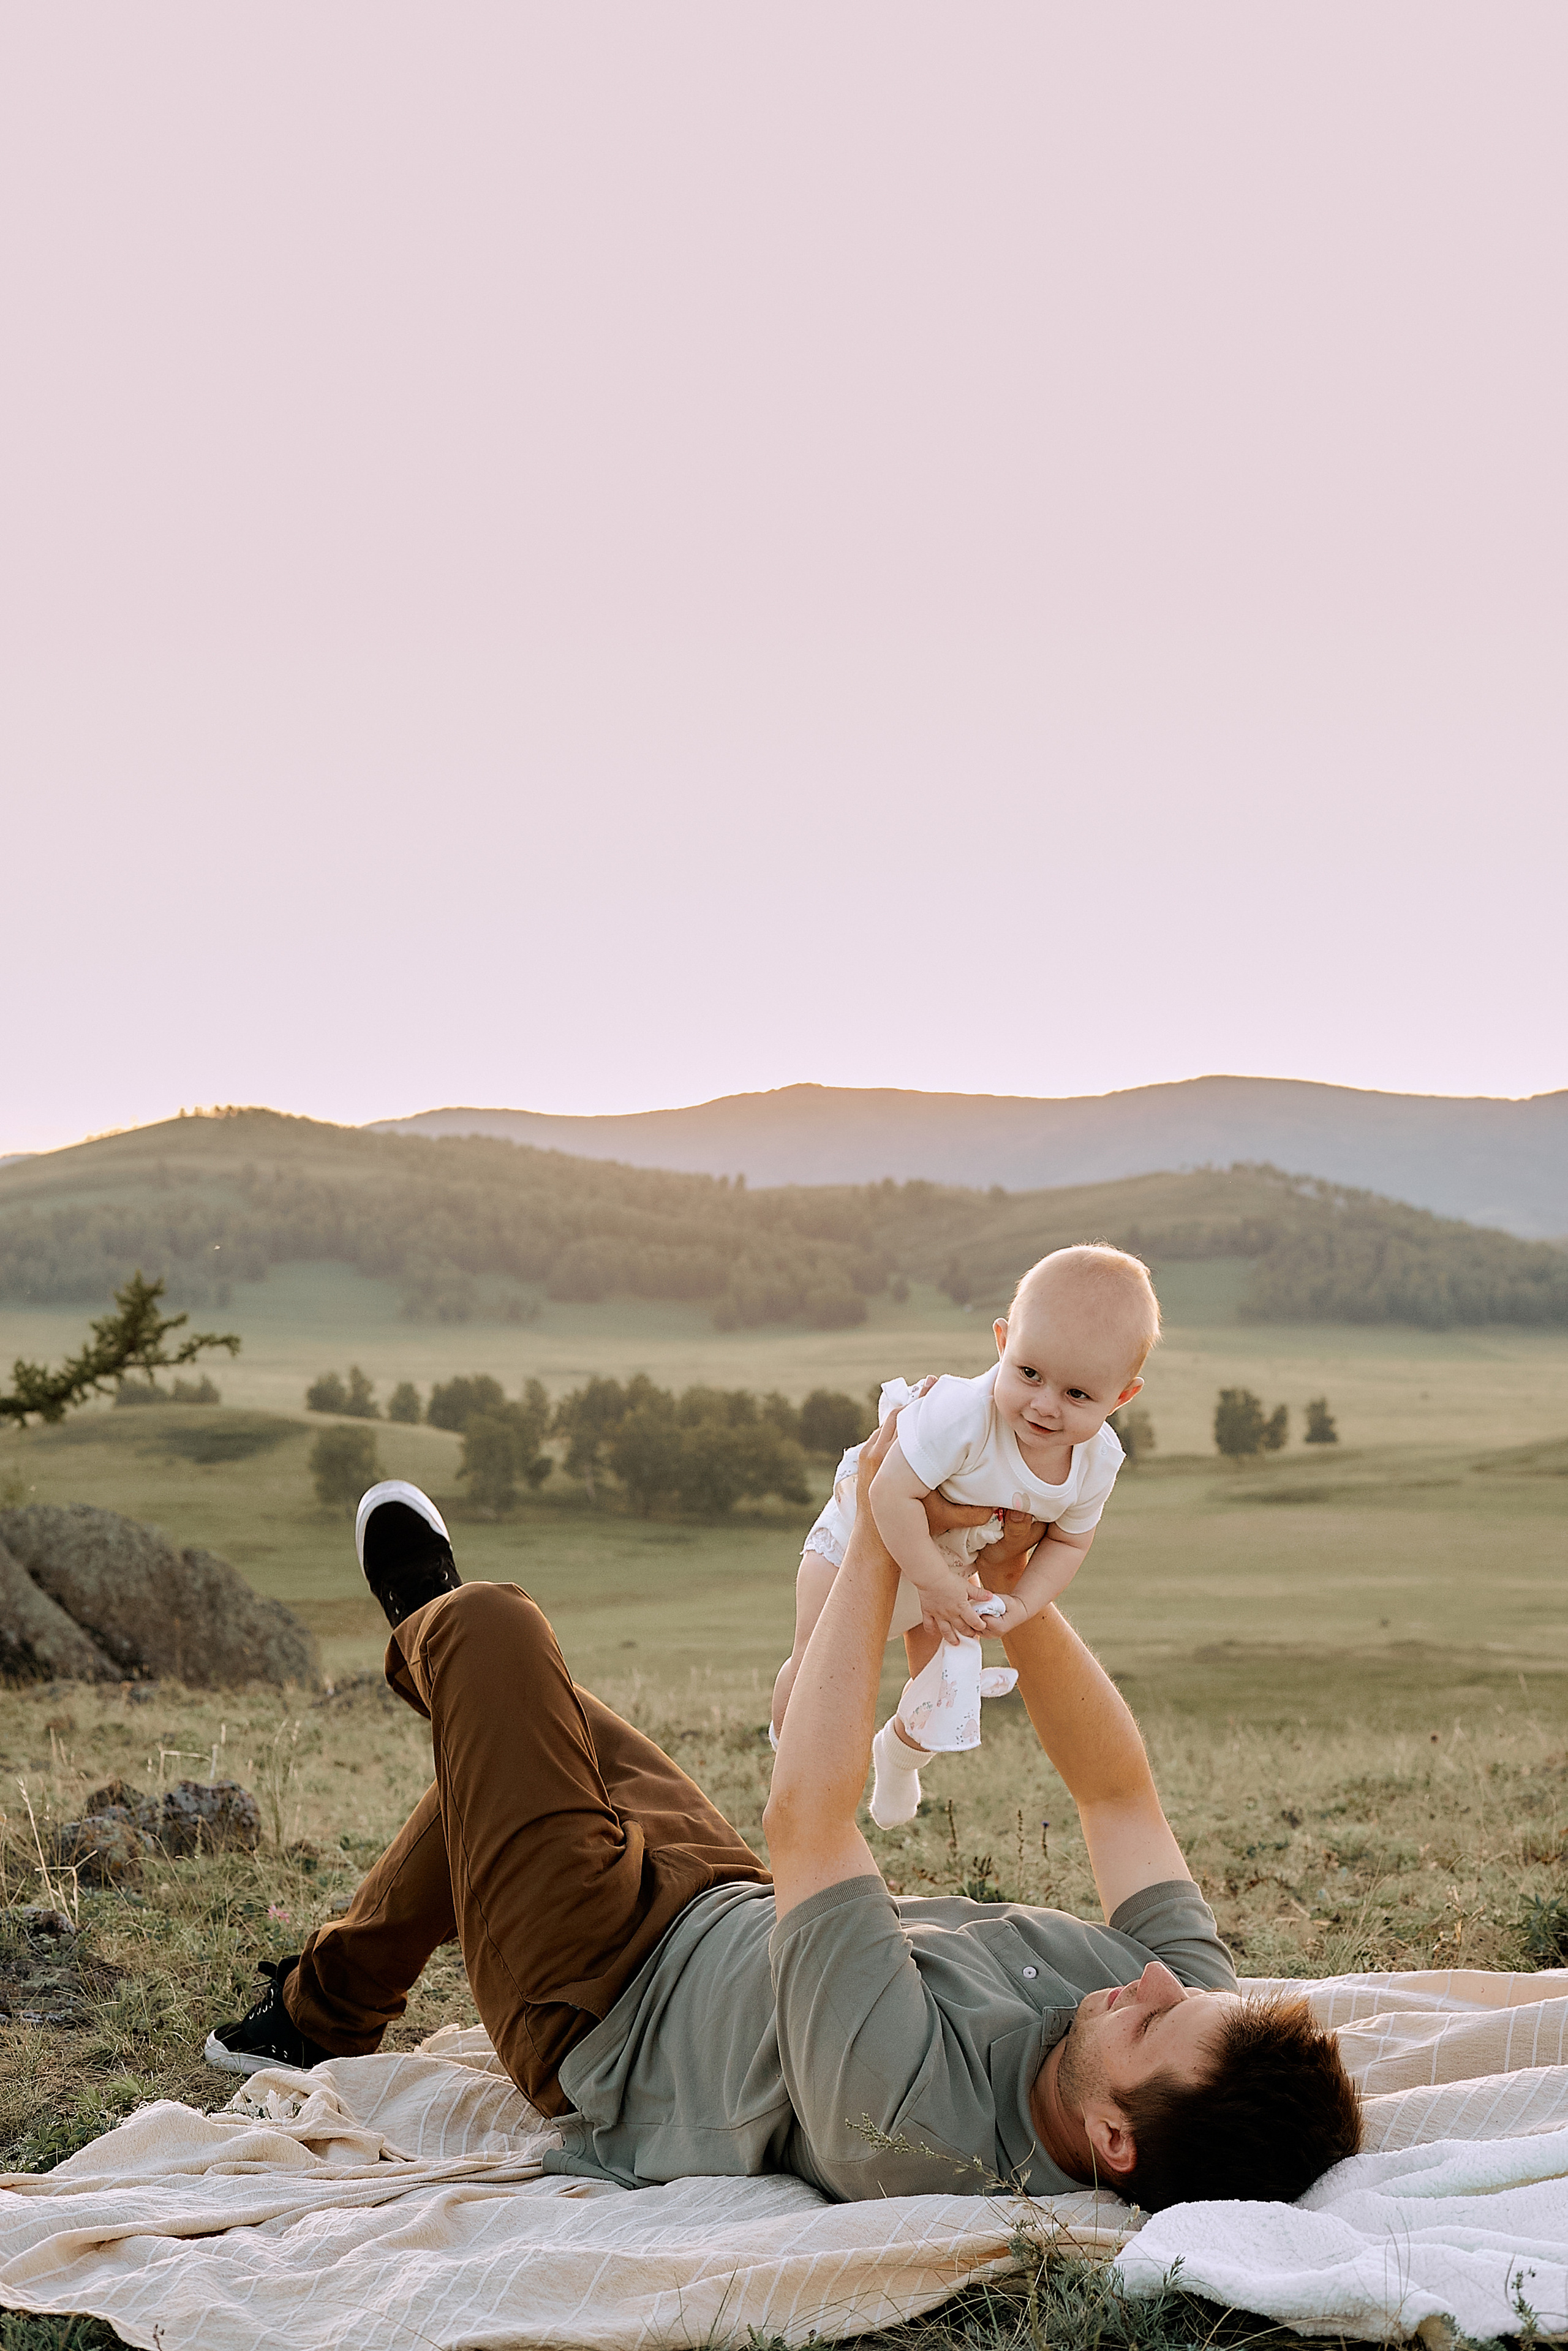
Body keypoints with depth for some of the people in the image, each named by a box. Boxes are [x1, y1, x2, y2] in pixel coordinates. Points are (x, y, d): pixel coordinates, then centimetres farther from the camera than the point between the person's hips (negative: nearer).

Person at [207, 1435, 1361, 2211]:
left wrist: (879, 1543, -36)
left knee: (492, 1625, 3)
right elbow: (1118, 1789, -15)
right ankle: (324, 2010, 48)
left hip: (603, 2004, -6)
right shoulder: (1197, 2028, -28)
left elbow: (806, 1818, -42)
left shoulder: (913, 2117, -46)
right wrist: (1013, 1582, -27)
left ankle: (427, 1633, 44)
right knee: (538, 1711, 25)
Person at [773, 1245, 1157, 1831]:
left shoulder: (1097, 1460, -23)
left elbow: (1069, 1541, -7)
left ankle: (898, 1753, 49)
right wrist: (937, 1585, -36)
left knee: (945, 1693, 12)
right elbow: (892, 1495, -40)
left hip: (955, 1570, 5)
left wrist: (1020, 1607, -21)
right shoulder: (961, 1415, -44)